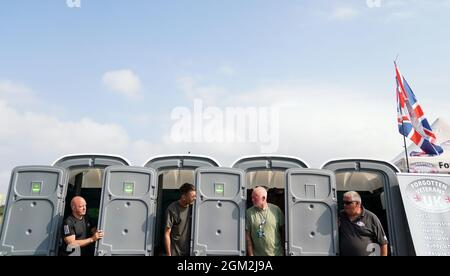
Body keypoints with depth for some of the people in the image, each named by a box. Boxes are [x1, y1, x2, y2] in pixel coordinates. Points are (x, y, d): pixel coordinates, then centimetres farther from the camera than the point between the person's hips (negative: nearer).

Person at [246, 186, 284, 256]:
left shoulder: (276, 210, -4)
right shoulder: (249, 213, -6)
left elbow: (283, 230, 5)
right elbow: (247, 236, -3)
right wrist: (251, 254, -5)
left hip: (277, 253, 1)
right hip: (258, 254, 0)